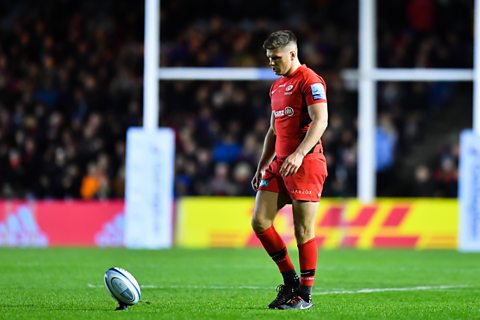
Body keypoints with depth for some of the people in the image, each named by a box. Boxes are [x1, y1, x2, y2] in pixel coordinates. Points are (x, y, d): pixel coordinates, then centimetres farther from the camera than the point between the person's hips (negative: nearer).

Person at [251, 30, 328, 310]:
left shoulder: (309, 80, -7)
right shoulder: (277, 87, 20)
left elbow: (320, 121, -18)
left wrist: (299, 154, -27)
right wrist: (262, 166, 20)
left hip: (306, 163, -9)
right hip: (279, 164, 9)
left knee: (303, 229, -6)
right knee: (259, 221, -1)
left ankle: (305, 295, 1)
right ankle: (290, 280, 11)